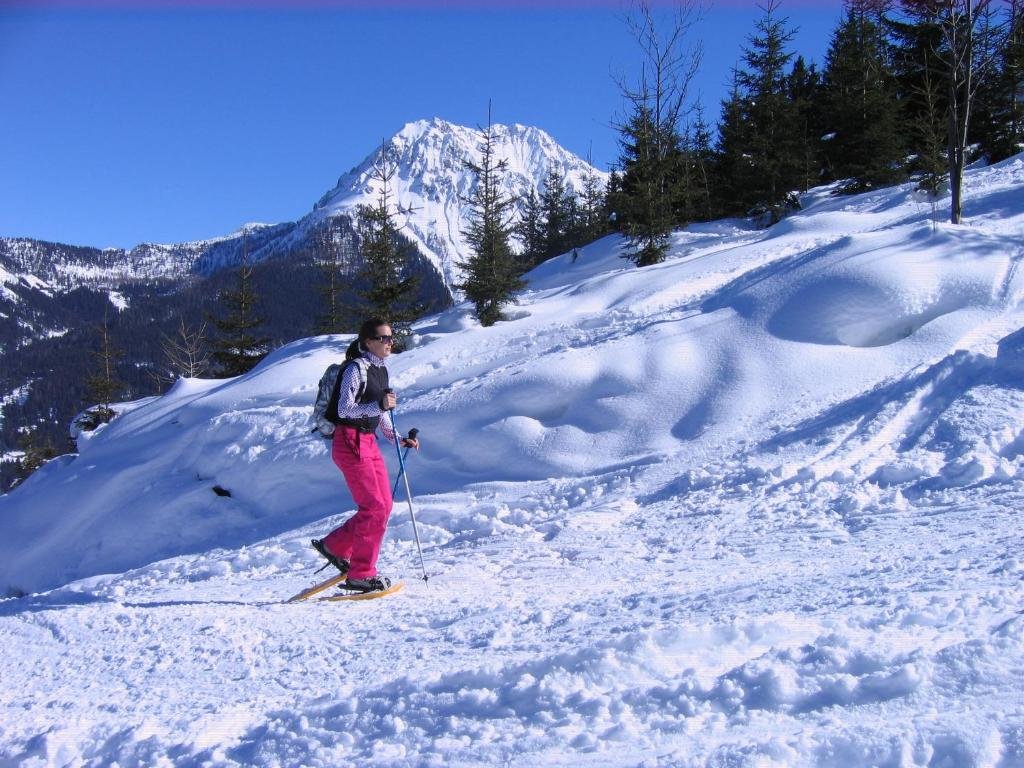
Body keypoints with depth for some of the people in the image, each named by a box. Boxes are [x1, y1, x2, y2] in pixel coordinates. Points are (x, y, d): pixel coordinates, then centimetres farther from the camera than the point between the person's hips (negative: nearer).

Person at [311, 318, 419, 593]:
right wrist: (379, 405, -29)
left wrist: (398, 439, 15)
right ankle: (360, 575, 0)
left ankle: (334, 546, 24)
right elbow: (344, 410, -19)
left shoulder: (381, 369, 14)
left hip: (369, 443, 9)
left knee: (384, 506, 9)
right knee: (374, 508, -10)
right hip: (350, 442, -9)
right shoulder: (356, 368, -12)